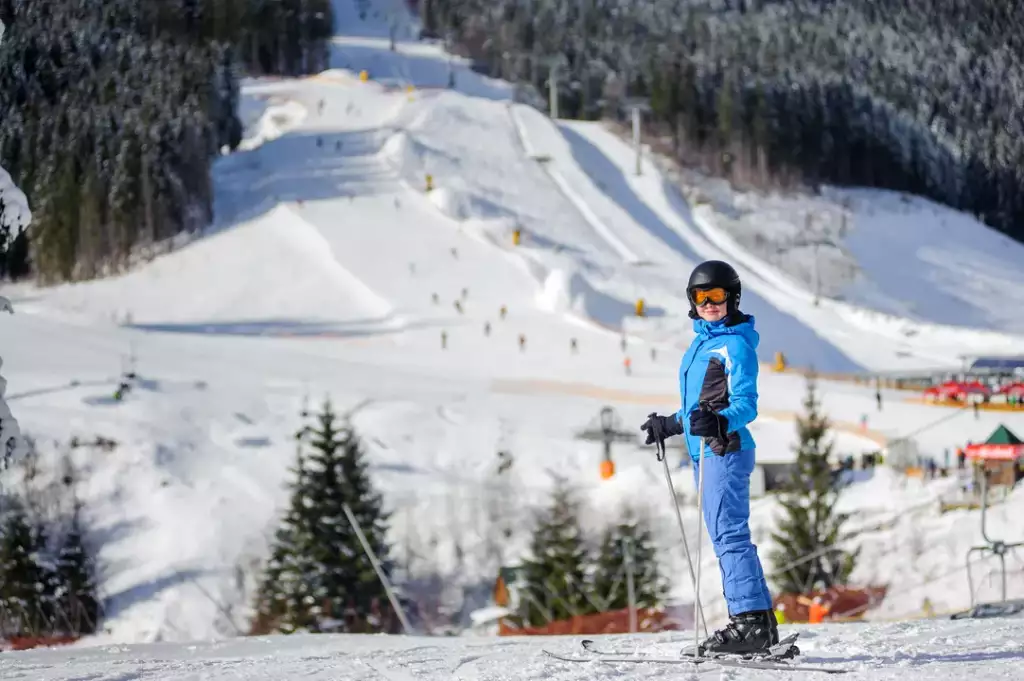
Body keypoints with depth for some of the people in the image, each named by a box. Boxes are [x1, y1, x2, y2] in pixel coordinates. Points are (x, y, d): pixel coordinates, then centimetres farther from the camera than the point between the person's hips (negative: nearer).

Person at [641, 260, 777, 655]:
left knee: (729, 534, -13)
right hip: (705, 452, 10)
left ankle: (750, 621, -15)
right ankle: (760, 623, 10)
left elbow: (746, 404, -16)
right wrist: (670, 425, 37)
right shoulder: (701, 343, 18)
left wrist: (719, 423, -34)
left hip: (725, 451, -10)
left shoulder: (735, 344, -9)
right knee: (728, 536, 9)